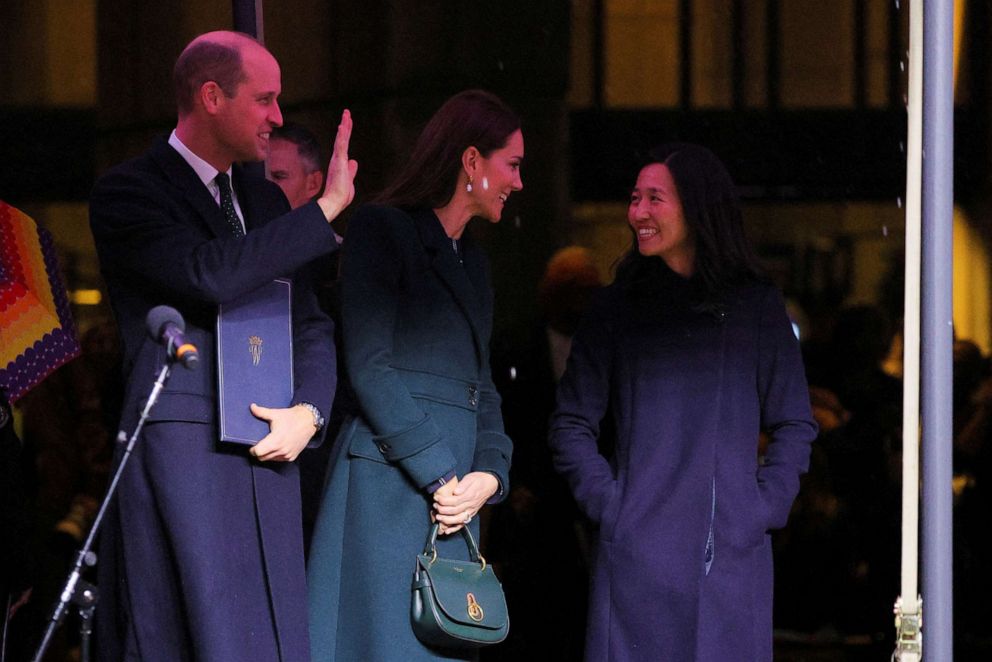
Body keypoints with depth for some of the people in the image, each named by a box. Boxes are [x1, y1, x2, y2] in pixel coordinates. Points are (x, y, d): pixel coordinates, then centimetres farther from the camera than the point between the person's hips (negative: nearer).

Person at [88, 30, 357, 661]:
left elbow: (311, 326, 22)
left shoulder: (265, 199, 20)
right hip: (179, 456, -6)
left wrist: (308, 412, 1)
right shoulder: (127, 193, -3)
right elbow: (209, 275, -20)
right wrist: (327, 207, -15)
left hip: (267, 456, 6)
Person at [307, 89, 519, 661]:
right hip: (390, 485, -8)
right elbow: (369, 367, -11)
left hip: (456, 494, 8)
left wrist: (490, 474, -1)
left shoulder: (473, 263, 22)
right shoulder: (383, 230, -3)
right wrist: (438, 474, -13)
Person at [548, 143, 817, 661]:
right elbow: (570, 424, 10)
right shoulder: (617, 309, 9)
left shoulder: (755, 307, 8)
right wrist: (607, 503, -3)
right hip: (639, 553, 0)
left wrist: (762, 509, -2)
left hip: (732, 551, 0)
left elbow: (795, 426, 10)